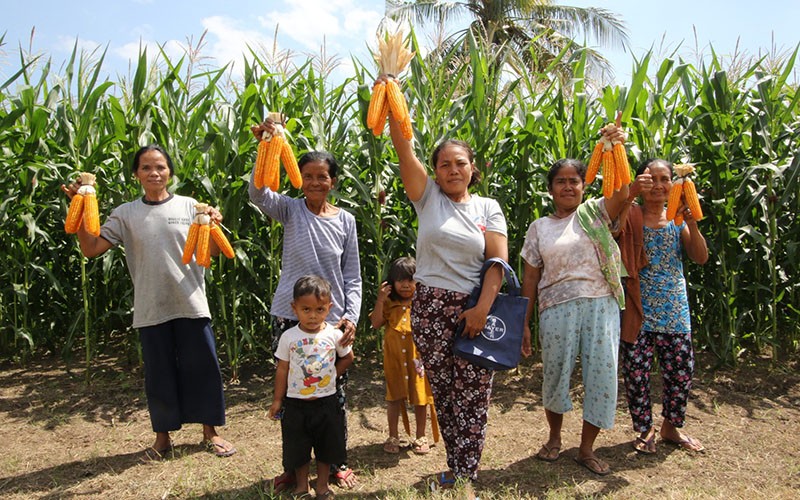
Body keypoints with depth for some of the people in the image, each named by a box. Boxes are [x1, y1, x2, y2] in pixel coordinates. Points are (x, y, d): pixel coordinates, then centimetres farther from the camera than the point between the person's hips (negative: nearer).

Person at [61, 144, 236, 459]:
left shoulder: (189, 207, 2)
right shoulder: (126, 213, 4)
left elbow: (212, 253, 0)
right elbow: (91, 249, -2)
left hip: (191, 304, -1)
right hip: (150, 309, 1)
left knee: (202, 367, 6)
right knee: (159, 373, 11)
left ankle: (210, 432, 23)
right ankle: (163, 436, 29)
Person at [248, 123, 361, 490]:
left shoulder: (345, 220, 2)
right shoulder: (291, 210, 0)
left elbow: (352, 277, 4)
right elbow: (257, 193, -21)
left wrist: (351, 316, -8)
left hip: (332, 321, 1)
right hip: (290, 318, 0)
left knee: (334, 395, 10)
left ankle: (336, 463, 30)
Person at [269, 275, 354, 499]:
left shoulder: (334, 335, -9)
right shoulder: (289, 337, -9)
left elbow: (348, 357, 8)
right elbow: (282, 369, -1)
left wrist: (331, 374, -2)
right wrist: (277, 400, 2)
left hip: (326, 402, 0)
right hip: (296, 403, 0)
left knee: (326, 447, 13)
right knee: (297, 448, 12)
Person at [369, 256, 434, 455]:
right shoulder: (389, 303, 3)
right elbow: (376, 323, -4)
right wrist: (380, 300, -13)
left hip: (417, 356, -1)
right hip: (394, 357, 1)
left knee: (420, 397, 8)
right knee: (394, 398, 11)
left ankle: (420, 437, 25)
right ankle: (393, 437, 25)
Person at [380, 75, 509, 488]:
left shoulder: (487, 208, 6)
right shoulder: (428, 197, 5)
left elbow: (498, 262, -2)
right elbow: (403, 148, -5)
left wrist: (482, 309, -13)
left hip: (474, 306, 0)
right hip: (430, 306, 0)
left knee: (473, 394, -1)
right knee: (443, 391, 7)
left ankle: (464, 476, 10)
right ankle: (458, 465, 24)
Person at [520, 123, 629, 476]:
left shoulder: (595, 213, 7)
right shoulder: (539, 227, 9)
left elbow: (621, 193, -14)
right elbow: (530, 278, 8)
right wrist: (523, 324, 4)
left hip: (600, 305, 0)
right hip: (556, 309, 0)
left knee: (602, 374, 1)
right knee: (555, 374, 8)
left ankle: (587, 448, 20)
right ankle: (554, 437, 34)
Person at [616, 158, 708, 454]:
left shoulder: (678, 219, 8)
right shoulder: (631, 216, -2)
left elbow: (701, 258, -3)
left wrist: (691, 222, -17)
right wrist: (630, 194, -38)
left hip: (675, 311, 4)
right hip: (638, 310, -3)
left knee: (681, 372, 9)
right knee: (637, 374, 3)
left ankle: (671, 427, 31)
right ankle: (644, 430, 24)